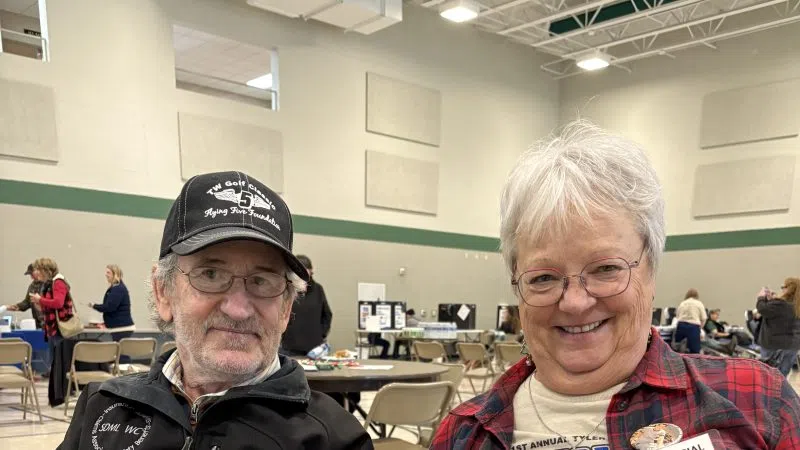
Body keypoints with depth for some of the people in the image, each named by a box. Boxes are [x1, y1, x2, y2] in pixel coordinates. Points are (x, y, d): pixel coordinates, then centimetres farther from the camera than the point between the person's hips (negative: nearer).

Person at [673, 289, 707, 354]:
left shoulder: (682, 303, 18)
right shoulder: (699, 304, 9)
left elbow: (677, 316, 12)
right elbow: (703, 318, 2)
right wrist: (700, 326, 17)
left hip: (681, 325, 3)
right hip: (693, 326, -3)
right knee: (694, 351, 0)